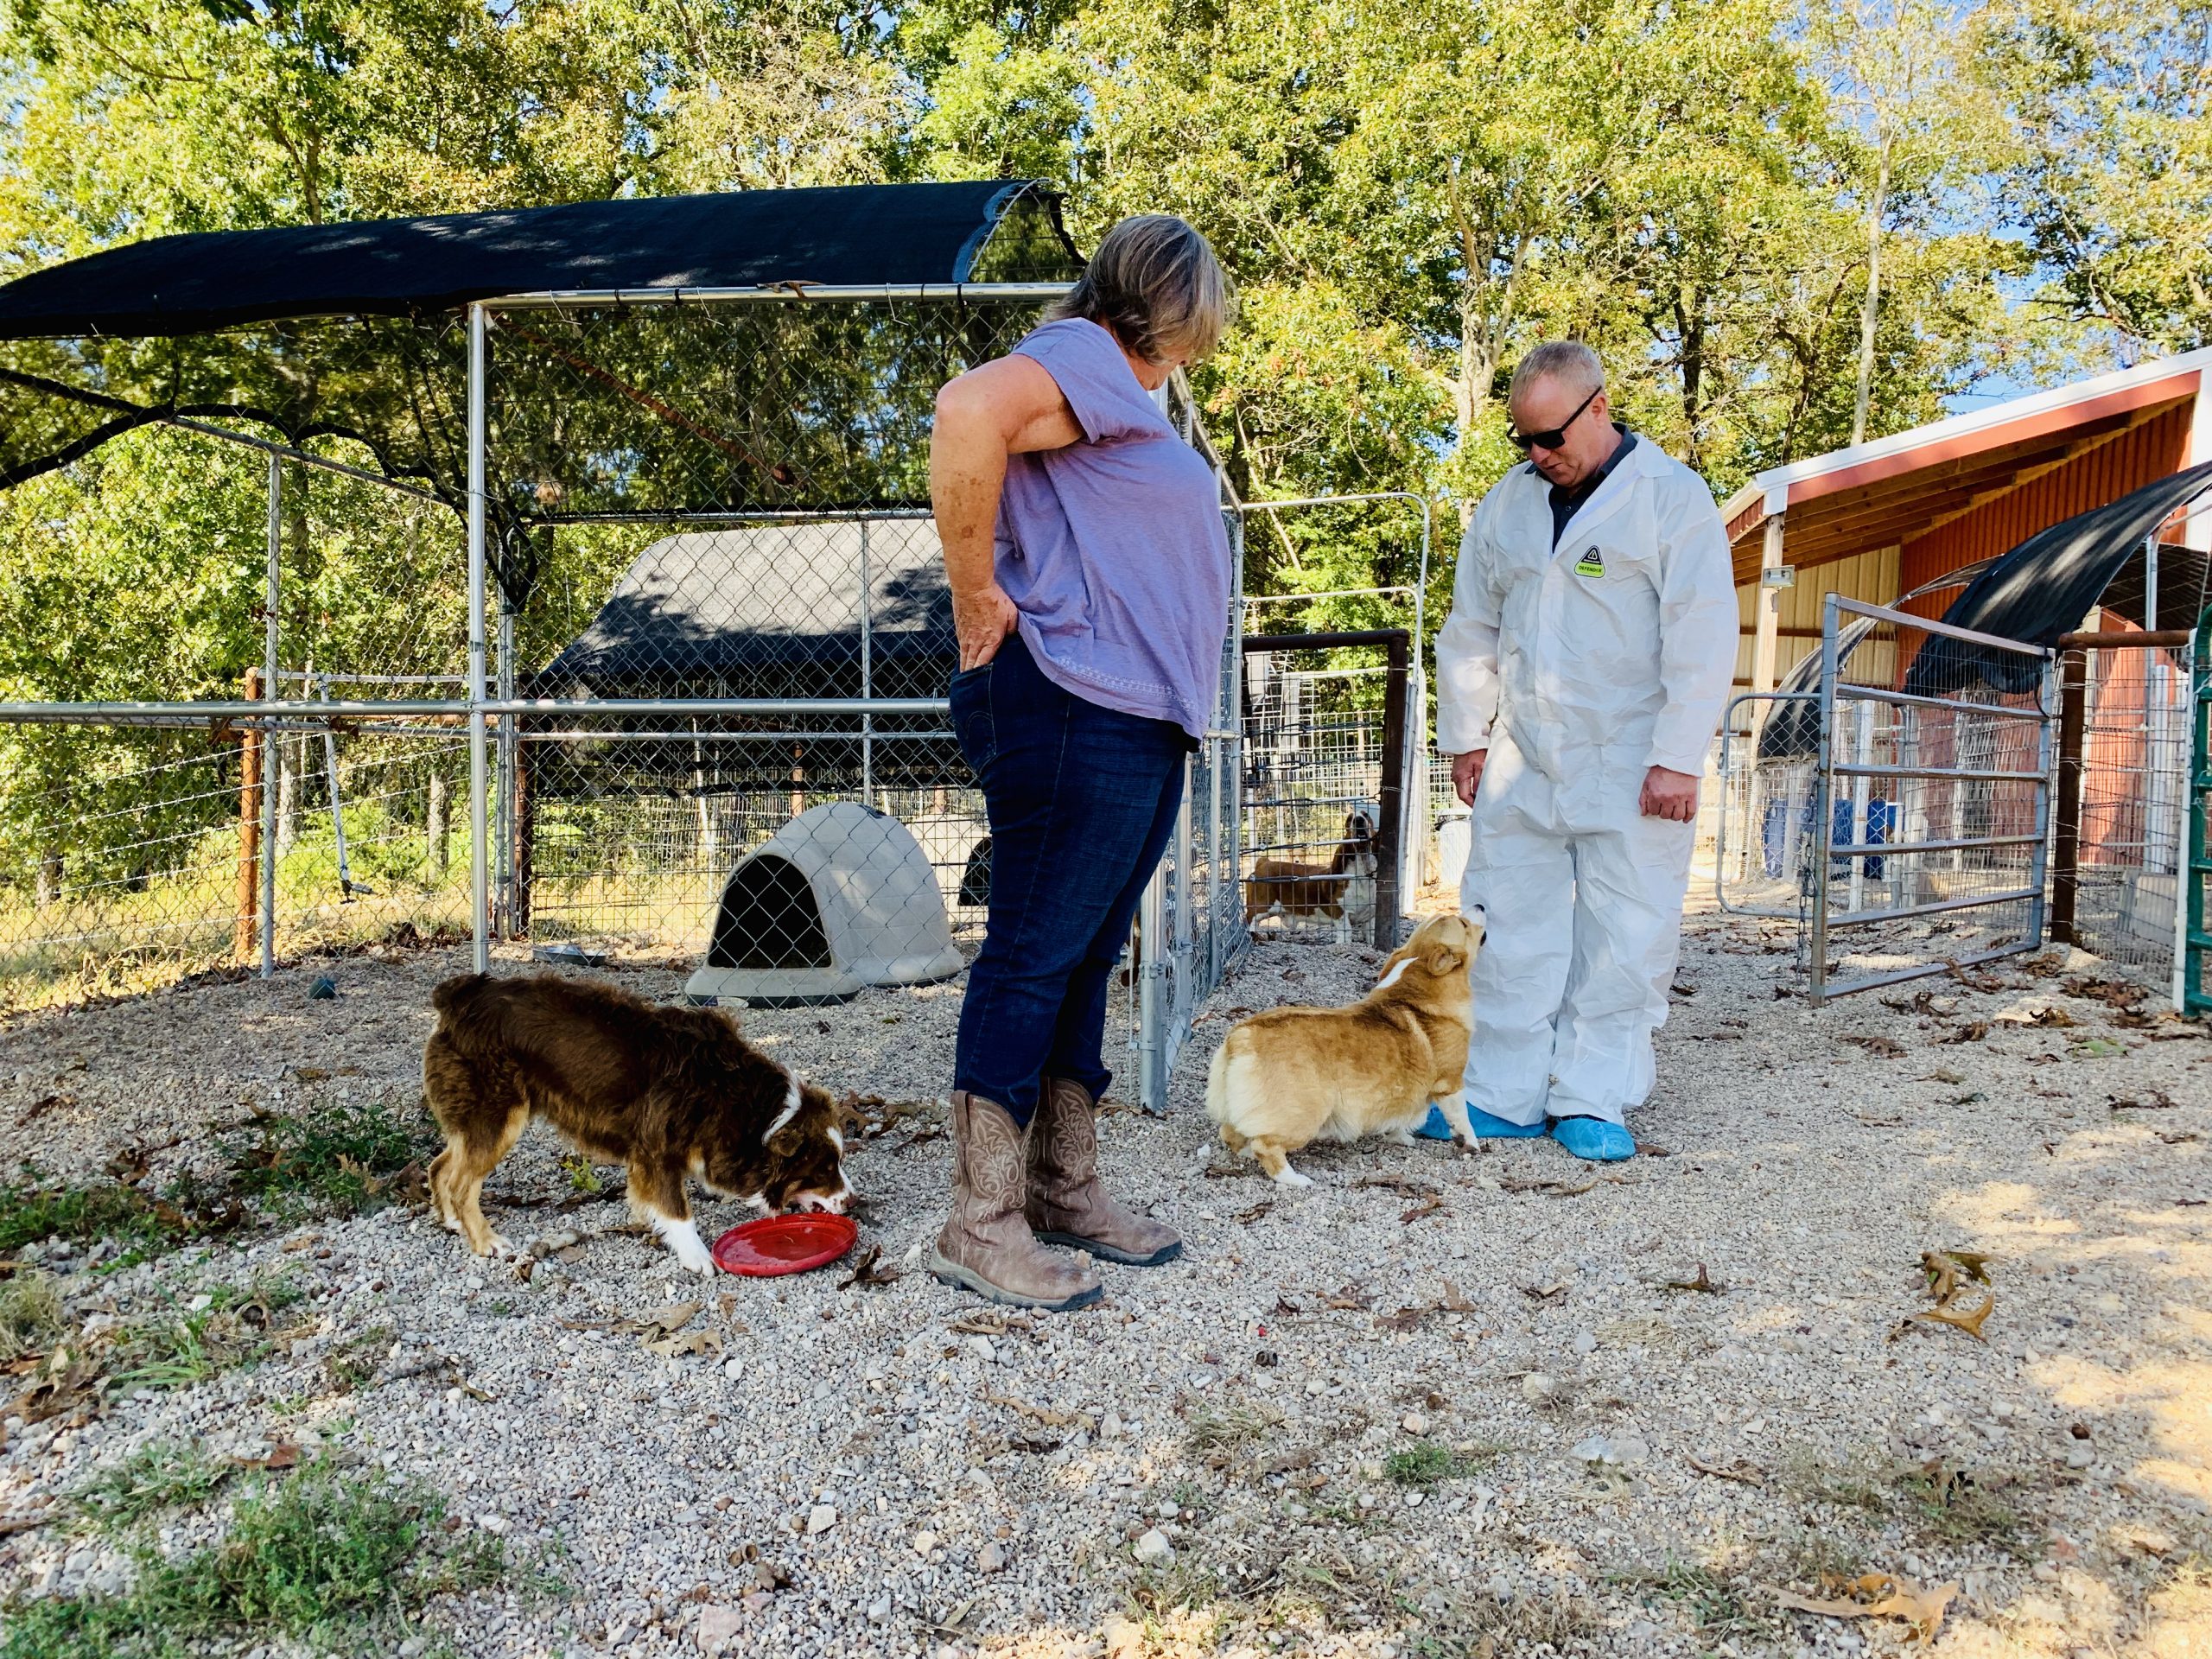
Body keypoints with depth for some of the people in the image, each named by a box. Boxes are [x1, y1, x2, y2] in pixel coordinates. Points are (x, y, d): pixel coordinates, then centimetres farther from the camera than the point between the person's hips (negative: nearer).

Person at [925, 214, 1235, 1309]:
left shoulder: (1119, 396, 25)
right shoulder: (1082, 359, -7)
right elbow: (969, 411, -29)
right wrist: (976, 596, -23)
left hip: (1141, 723, 10)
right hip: (1075, 712, -10)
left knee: (1084, 959, 13)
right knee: (1032, 954, -7)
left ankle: (1066, 1191, 23)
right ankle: (981, 1228, 1)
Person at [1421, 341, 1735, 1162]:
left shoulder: (1673, 496, -3)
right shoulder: (1508, 501, 11)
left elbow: (1702, 638, -8)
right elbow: (1470, 628, 18)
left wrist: (1678, 758, -12)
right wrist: (1465, 737, 14)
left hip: (1631, 769, -4)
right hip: (1521, 763, 4)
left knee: (1623, 940, 0)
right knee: (1508, 931, 4)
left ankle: (1593, 1101, 11)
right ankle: (1503, 1096, 12)